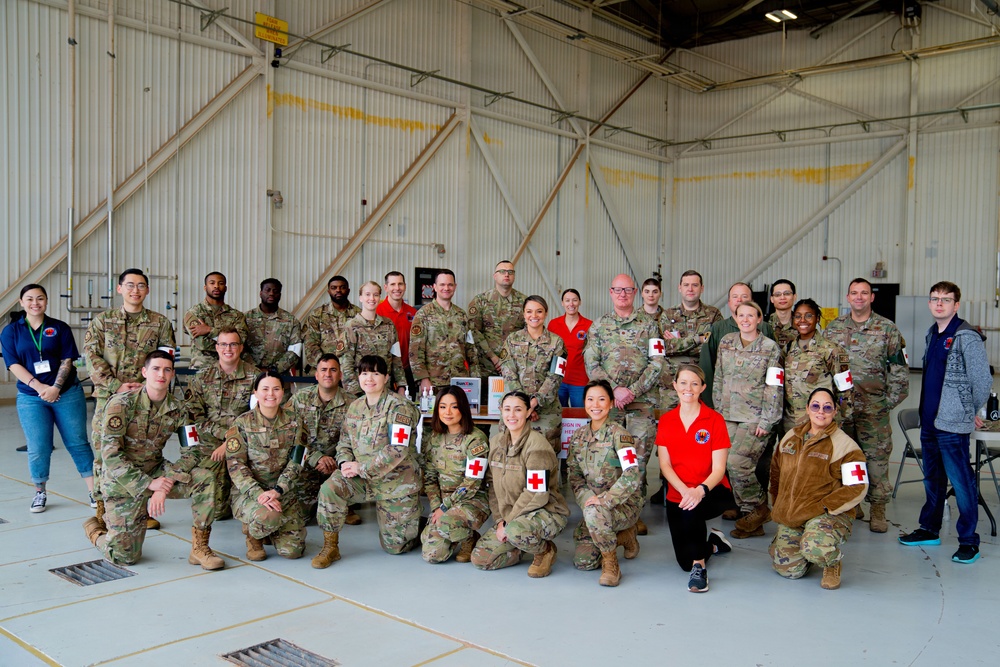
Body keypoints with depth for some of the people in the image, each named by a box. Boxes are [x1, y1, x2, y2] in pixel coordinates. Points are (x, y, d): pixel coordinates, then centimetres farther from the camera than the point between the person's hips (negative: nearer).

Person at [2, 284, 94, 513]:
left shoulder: (60, 328, 4)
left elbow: (67, 360, -1)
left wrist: (56, 388, -14)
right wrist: (39, 387, -14)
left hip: (67, 393, 0)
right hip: (31, 397, 0)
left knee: (78, 443, 1)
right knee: (38, 449, 0)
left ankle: (95, 492, 4)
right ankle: (40, 492, 19)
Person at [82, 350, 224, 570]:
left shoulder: (177, 409, -4)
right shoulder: (122, 403, -17)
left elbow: (191, 453, -8)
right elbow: (110, 454, -21)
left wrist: (165, 485, -23)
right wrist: (148, 484, -25)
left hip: (156, 472, 4)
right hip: (122, 480, -4)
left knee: (205, 478, -22)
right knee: (125, 556, -5)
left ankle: (199, 548, -10)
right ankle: (94, 528, 30)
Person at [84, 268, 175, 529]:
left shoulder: (160, 323, 8)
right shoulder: (102, 320, 8)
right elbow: (91, 356, 0)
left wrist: (145, 385, -11)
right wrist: (117, 386, -11)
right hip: (108, 396, 0)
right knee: (103, 452, 0)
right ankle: (102, 510, 12)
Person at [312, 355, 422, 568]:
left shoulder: (398, 406, -16)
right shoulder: (355, 407, 5)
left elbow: (398, 450, -23)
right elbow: (344, 442, 10)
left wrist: (361, 468, -23)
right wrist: (346, 463, -13)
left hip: (396, 482, -4)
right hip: (363, 479, 5)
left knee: (394, 546, 2)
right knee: (329, 488, -25)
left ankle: (418, 524, 36)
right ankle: (330, 547, -8)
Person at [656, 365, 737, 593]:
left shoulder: (715, 420, -7)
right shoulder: (666, 421, 2)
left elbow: (718, 469, -12)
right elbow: (665, 465, -2)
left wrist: (700, 490, -32)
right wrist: (684, 490, -21)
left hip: (712, 493, -3)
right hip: (676, 495, 4)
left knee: (692, 508, -39)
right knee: (684, 562, -2)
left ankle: (700, 565, -18)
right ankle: (712, 544, 33)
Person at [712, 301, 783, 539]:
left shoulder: (770, 348, -3)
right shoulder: (725, 342, 9)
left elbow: (774, 388, -6)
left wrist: (766, 421, -11)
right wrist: (718, 410, 10)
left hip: (755, 417, -5)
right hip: (728, 415, 5)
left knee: (737, 462, -17)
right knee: (733, 466, 1)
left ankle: (759, 508, 5)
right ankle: (751, 520, 12)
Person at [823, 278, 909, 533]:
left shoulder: (887, 329, 0)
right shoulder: (833, 328, 7)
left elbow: (899, 368, 1)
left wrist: (891, 400, -4)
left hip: (874, 408, -2)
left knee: (877, 456, 0)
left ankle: (878, 509, 11)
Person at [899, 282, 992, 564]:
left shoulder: (967, 337, -13)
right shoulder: (931, 334, 12)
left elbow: (983, 380, -11)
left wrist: (971, 411, 1)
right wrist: (927, 409, 16)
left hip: (952, 423, -8)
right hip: (929, 419, 8)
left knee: (960, 480, -2)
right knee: (933, 478, 17)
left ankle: (969, 540, 9)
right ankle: (930, 530, 29)